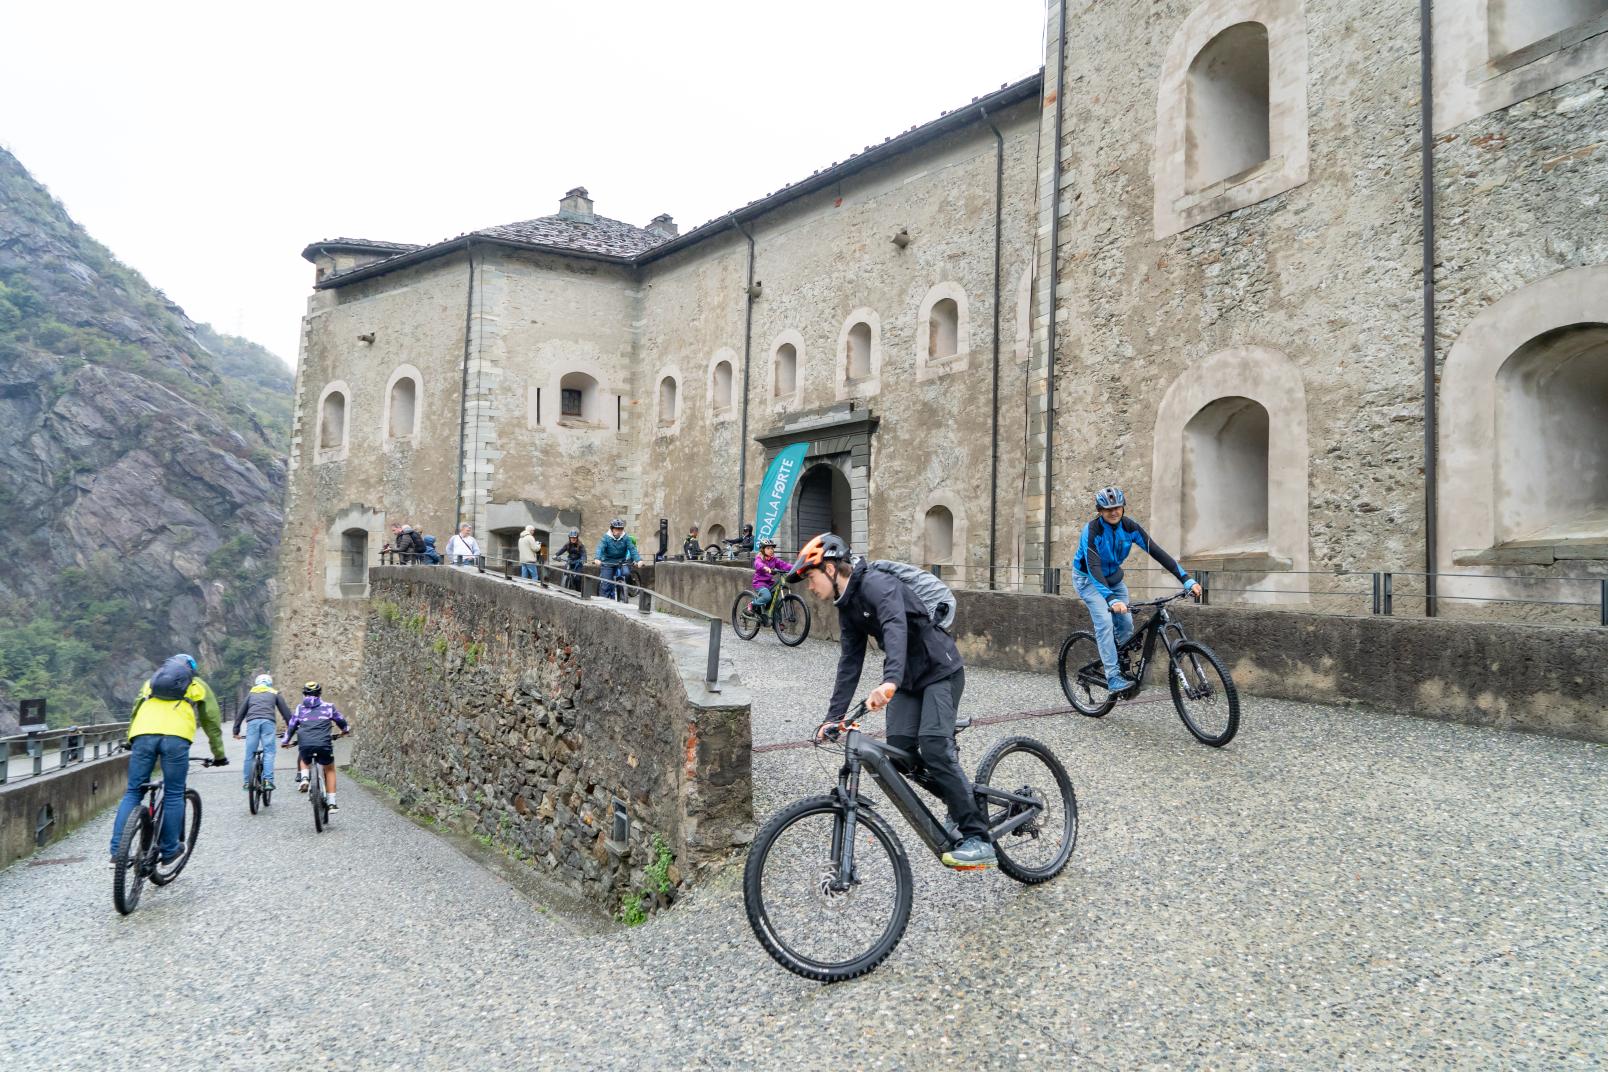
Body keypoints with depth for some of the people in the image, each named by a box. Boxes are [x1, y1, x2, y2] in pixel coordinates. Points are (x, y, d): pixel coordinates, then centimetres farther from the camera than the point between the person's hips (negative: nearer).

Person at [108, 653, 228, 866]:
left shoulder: (151, 681, 35)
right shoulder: (198, 686, 28)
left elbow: (135, 712, 37)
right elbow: (212, 722, 30)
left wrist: (130, 742, 49)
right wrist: (219, 755, 38)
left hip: (143, 735, 2)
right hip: (176, 738, -2)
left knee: (132, 793, 11)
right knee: (173, 795, 7)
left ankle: (117, 852, 4)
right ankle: (169, 851, 14)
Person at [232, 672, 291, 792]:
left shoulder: (251, 693, 29)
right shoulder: (274, 694, 25)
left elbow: (241, 712, 24)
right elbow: (285, 711, 20)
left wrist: (236, 731, 25)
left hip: (252, 722, 1)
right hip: (268, 722, -1)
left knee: (249, 753, 5)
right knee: (269, 752, -4)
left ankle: (246, 782, 7)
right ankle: (268, 780, -15)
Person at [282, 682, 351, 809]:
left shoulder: (300, 708, 18)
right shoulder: (328, 707, 16)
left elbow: (291, 726, 21)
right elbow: (341, 721, 30)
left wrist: (285, 741, 39)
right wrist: (346, 729, 51)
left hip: (305, 745, 1)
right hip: (324, 745, -1)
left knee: (302, 759, 36)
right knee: (329, 770, 20)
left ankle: (303, 778, 9)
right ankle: (331, 803, 12)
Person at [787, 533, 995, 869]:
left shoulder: (877, 584, -22)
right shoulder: (847, 606, 7)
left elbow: (896, 627, -41)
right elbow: (850, 662, 9)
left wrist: (890, 681, -56)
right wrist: (833, 716, 4)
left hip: (940, 671, -8)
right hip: (908, 678, 8)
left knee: (933, 746, -21)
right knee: (899, 748, -6)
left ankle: (979, 840, -15)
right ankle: (962, 800, 15)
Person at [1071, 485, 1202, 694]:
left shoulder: (1129, 526, -16)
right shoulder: (1092, 531, -30)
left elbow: (1156, 551, -20)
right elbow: (1093, 568, -40)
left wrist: (1186, 579, -28)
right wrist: (1111, 599, -53)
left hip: (1113, 577, 5)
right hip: (1088, 578, -5)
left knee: (1126, 623, -4)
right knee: (1105, 622, -21)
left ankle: (1124, 668, 18)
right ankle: (1113, 678, -21)